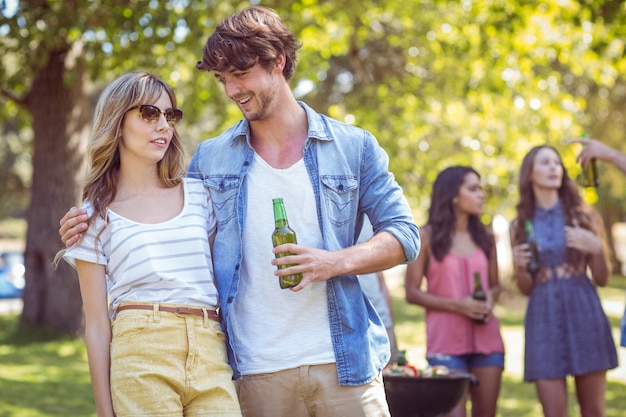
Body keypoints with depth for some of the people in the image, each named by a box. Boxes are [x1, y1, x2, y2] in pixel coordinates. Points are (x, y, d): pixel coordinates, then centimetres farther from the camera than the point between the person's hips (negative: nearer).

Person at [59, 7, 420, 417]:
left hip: (342, 365, -1)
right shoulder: (210, 159, 10)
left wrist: (337, 262, -13)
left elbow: (405, 235, 4)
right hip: (257, 370, 1)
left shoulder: (353, 147, 4)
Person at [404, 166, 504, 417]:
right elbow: (412, 292, -3)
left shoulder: (485, 237, 10)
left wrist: (490, 299, -6)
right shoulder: (427, 237, -1)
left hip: (487, 339, 4)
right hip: (446, 342, -4)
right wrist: (456, 305, -14)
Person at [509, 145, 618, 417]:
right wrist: (520, 267, -6)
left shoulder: (583, 215, 7)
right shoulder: (520, 226, 9)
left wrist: (597, 248, -11)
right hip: (544, 320, 0)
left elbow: (602, 279, 7)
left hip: (584, 315, 0)